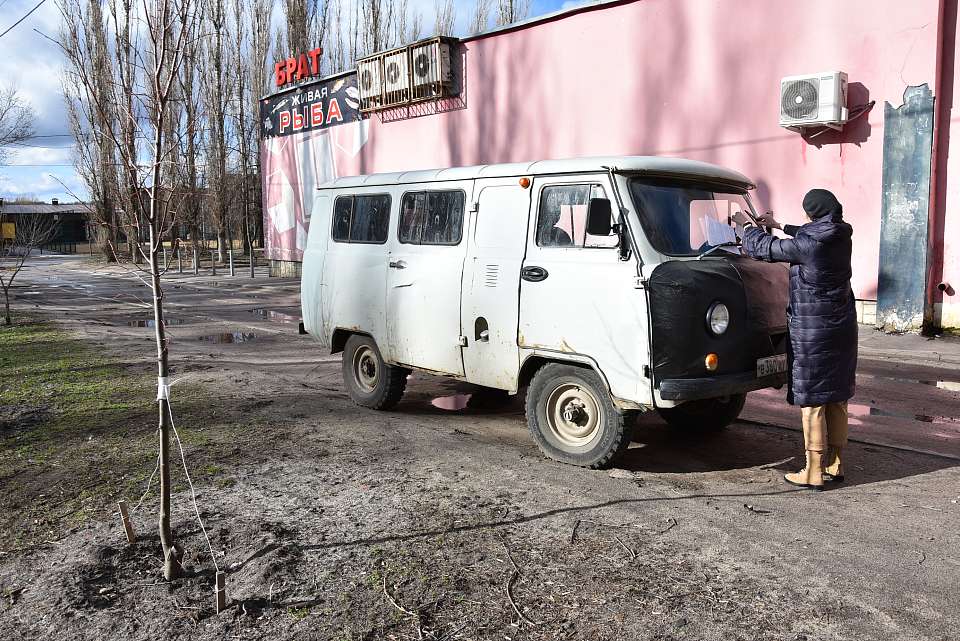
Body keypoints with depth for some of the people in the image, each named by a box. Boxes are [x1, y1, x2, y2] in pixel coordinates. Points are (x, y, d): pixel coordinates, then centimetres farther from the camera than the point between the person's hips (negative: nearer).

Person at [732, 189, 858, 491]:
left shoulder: (806, 244, -20)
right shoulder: (842, 238, 3)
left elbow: (762, 248, -8)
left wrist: (747, 225, 10)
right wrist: (779, 226, 32)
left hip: (812, 332, -8)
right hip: (842, 328, 8)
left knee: (811, 401, -1)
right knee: (836, 399, 15)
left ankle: (814, 472, 5)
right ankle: (835, 464, 25)